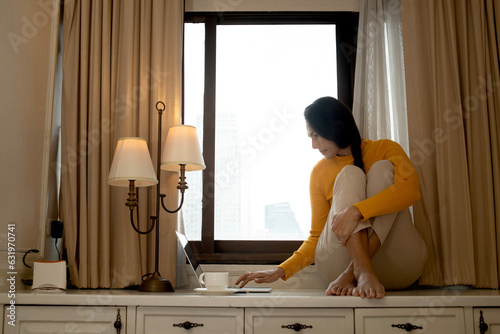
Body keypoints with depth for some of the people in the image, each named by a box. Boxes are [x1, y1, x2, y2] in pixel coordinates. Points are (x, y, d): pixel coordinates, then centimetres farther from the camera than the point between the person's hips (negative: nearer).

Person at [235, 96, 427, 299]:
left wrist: (356, 211, -32)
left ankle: (351, 274, -31)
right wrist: (281, 271, -6)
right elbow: (317, 238, 9)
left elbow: (411, 189, -18)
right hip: (340, 261, 1)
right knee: (350, 174, -17)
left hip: (400, 263, -1)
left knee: (383, 168, -19)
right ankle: (363, 273, -37)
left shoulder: (384, 149, 4)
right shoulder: (320, 172, 11)